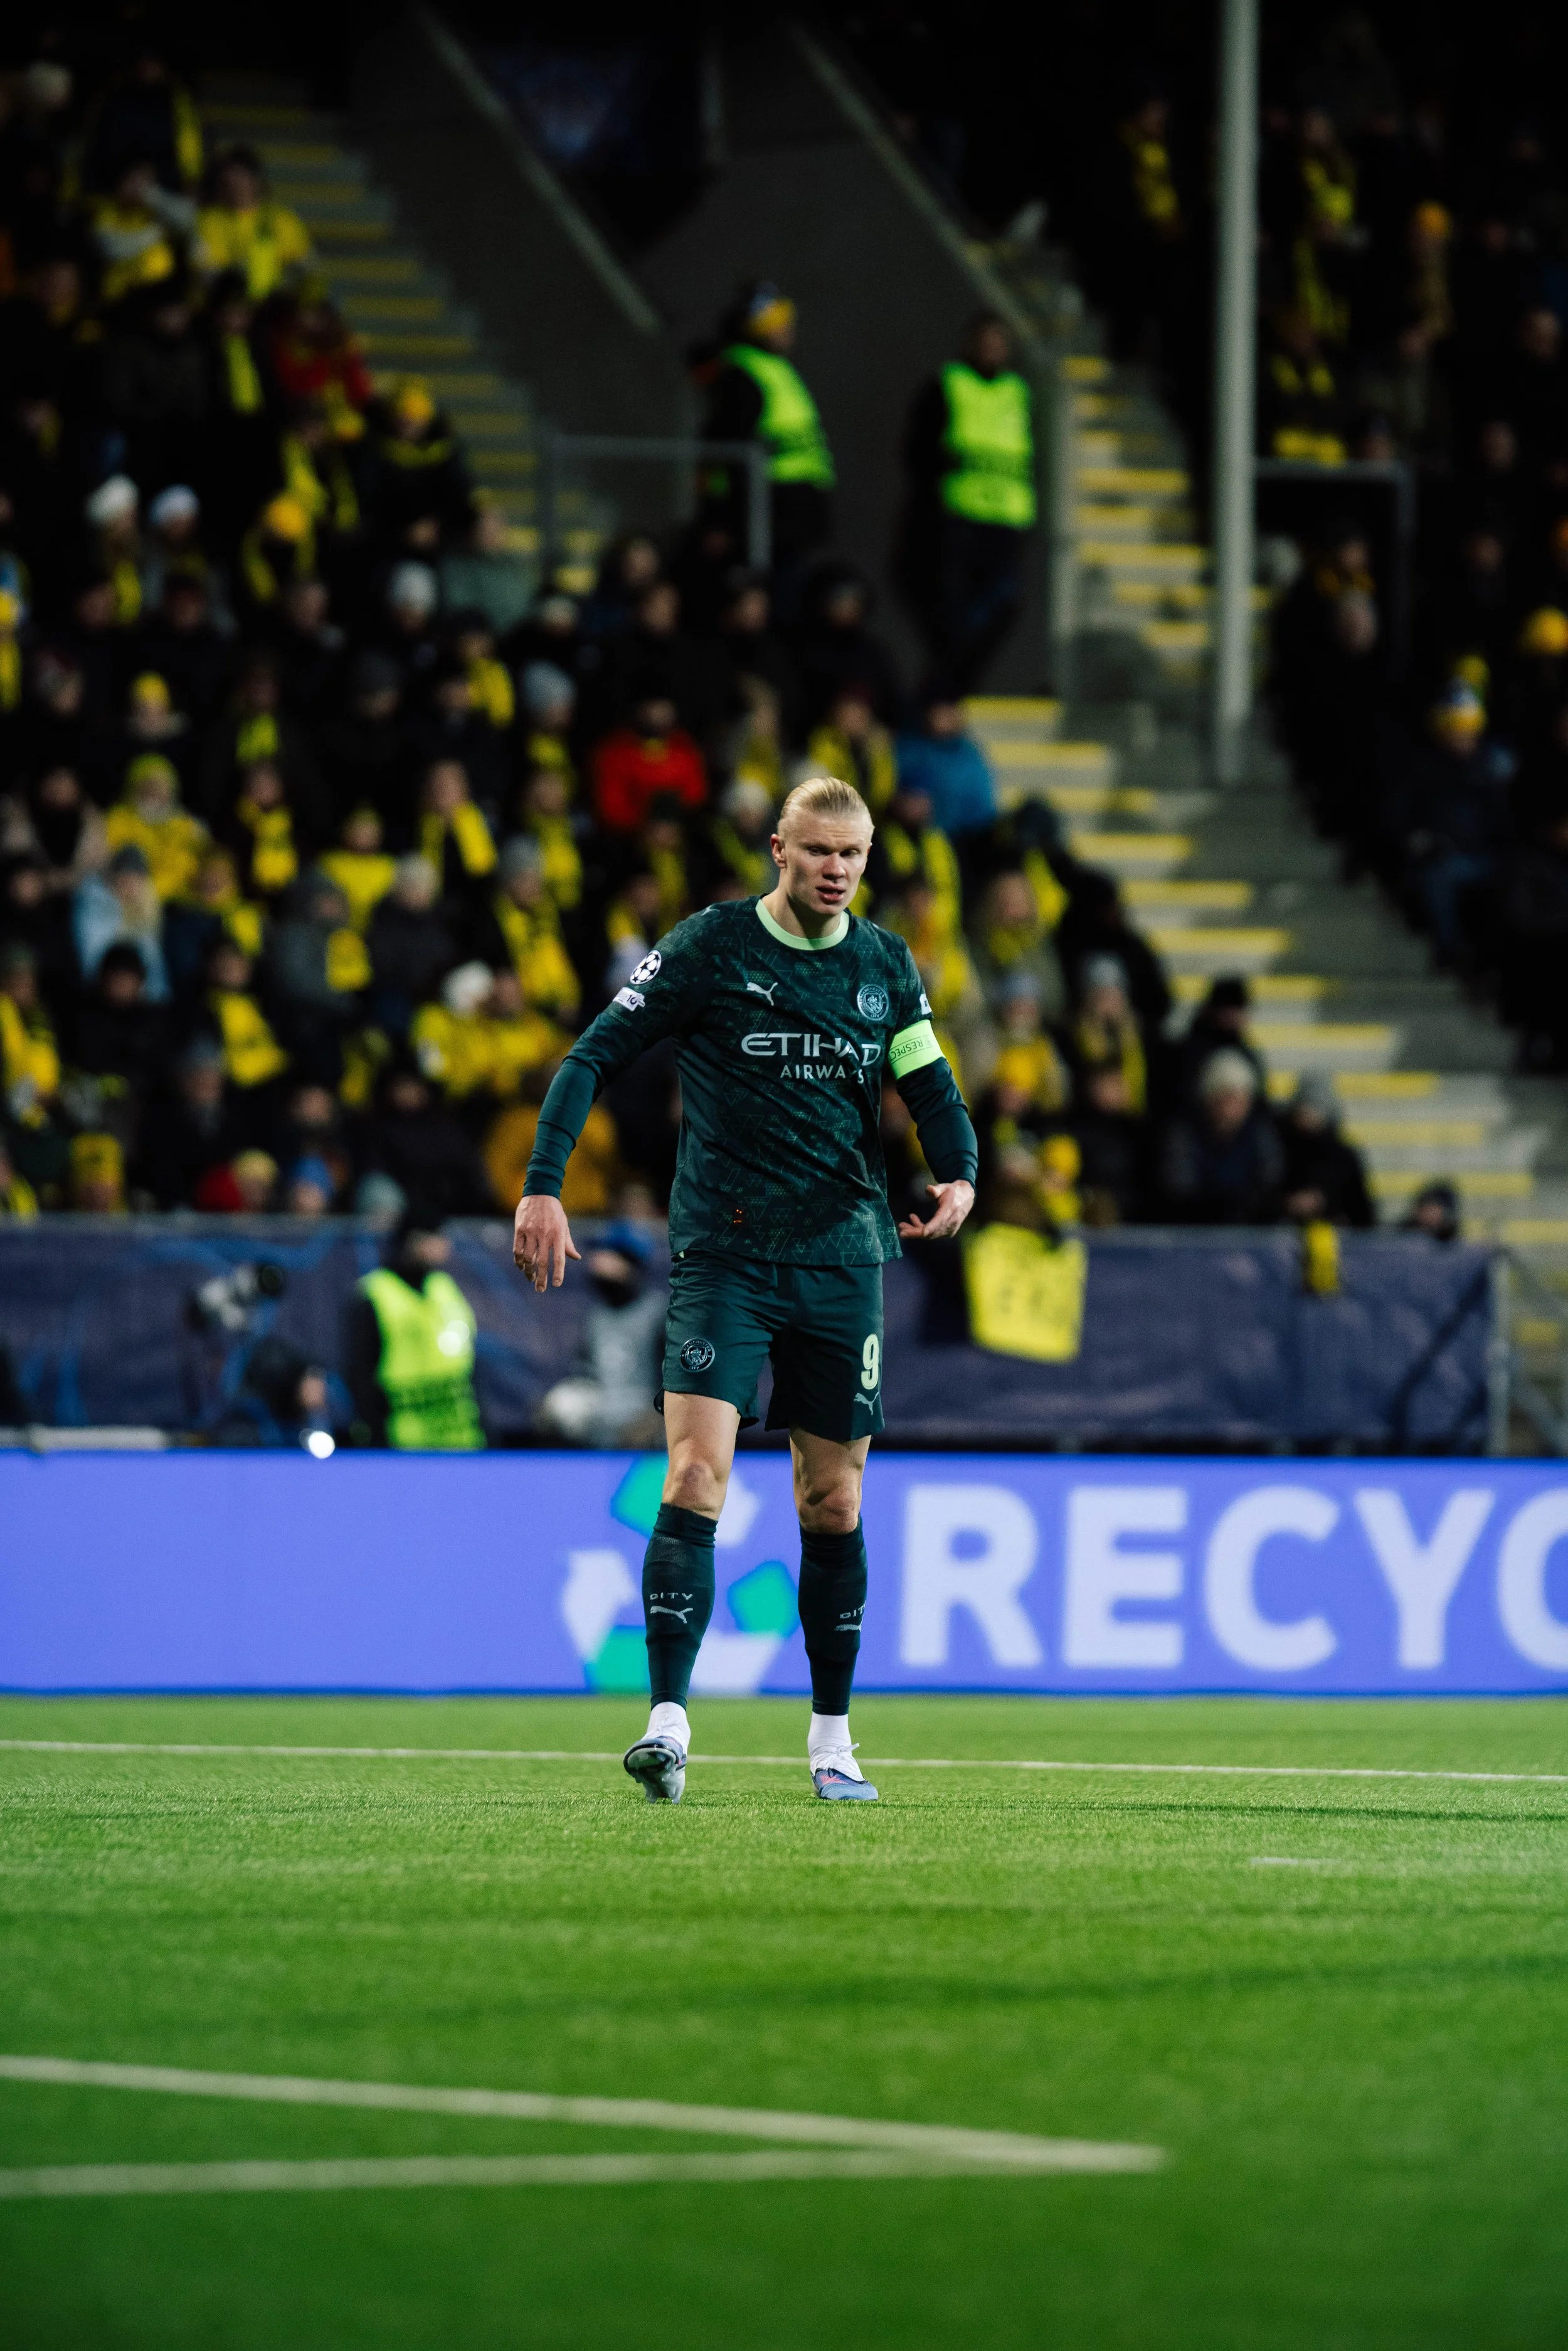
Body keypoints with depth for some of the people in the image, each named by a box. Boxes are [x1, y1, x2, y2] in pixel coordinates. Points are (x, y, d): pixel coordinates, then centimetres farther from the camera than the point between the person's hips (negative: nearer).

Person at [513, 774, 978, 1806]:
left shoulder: (887, 967, 7)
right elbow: (595, 1058, -3)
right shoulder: (709, 946, -4)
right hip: (722, 1255, -3)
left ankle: (832, 1738, 19)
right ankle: (669, 1723, -19)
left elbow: (932, 1089, 12)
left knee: (834, 1506, 8)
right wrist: (544, 1186, -13)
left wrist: (959, 1176, -10)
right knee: (696, 1479, -17)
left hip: (842, 1258, 3)